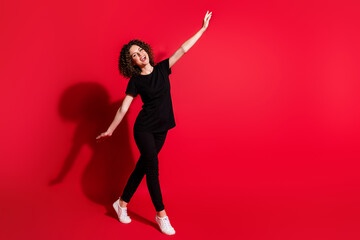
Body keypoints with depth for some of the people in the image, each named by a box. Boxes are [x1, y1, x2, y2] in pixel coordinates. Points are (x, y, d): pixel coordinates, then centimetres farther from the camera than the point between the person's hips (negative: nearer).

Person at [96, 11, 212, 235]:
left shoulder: (162, 69, 3)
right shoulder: (135, 81, -7)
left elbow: (183, 49, 3)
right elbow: (123, 108, -3)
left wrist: (203, 29, 4)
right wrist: (110, 130, -3)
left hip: (161, 129, 4)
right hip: (144, 128, -4)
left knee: (142, 166, 10)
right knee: (152, 167, -5)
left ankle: (122, 203, 26)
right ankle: (161, 215, 8)